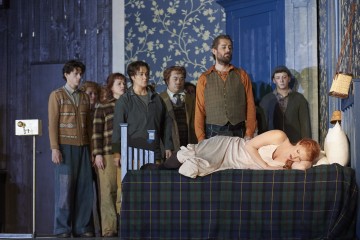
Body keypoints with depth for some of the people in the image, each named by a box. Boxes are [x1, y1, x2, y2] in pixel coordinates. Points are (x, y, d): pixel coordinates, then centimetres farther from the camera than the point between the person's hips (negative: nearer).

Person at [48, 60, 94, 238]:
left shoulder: (85, 97, 16)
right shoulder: (57, 95, 4)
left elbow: (88, 124, 14)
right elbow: (53, 124, -2)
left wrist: (93, 148, 7)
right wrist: (54, 148, -11)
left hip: (83, 148, 4)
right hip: (65, 147, -4)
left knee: (84, 188, -1)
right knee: (65, 188, -3)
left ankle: (82, 227, 5)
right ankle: (62, 228, 4)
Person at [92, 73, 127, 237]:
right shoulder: (103, 108, 6)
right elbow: (97, 133, 1)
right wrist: (98, 154, -6)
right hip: (108, 154, -2)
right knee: (108, 191, -2)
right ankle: (109, 228, 3)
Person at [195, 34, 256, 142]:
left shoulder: (242, 75, 9)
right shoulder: (204, 79, 7)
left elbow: (250, 106, 4)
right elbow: (200, 110, 4)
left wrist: (249, 134, -6)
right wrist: (201, 139, -6)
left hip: (239, 132, 1)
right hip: (213, 133, 0)